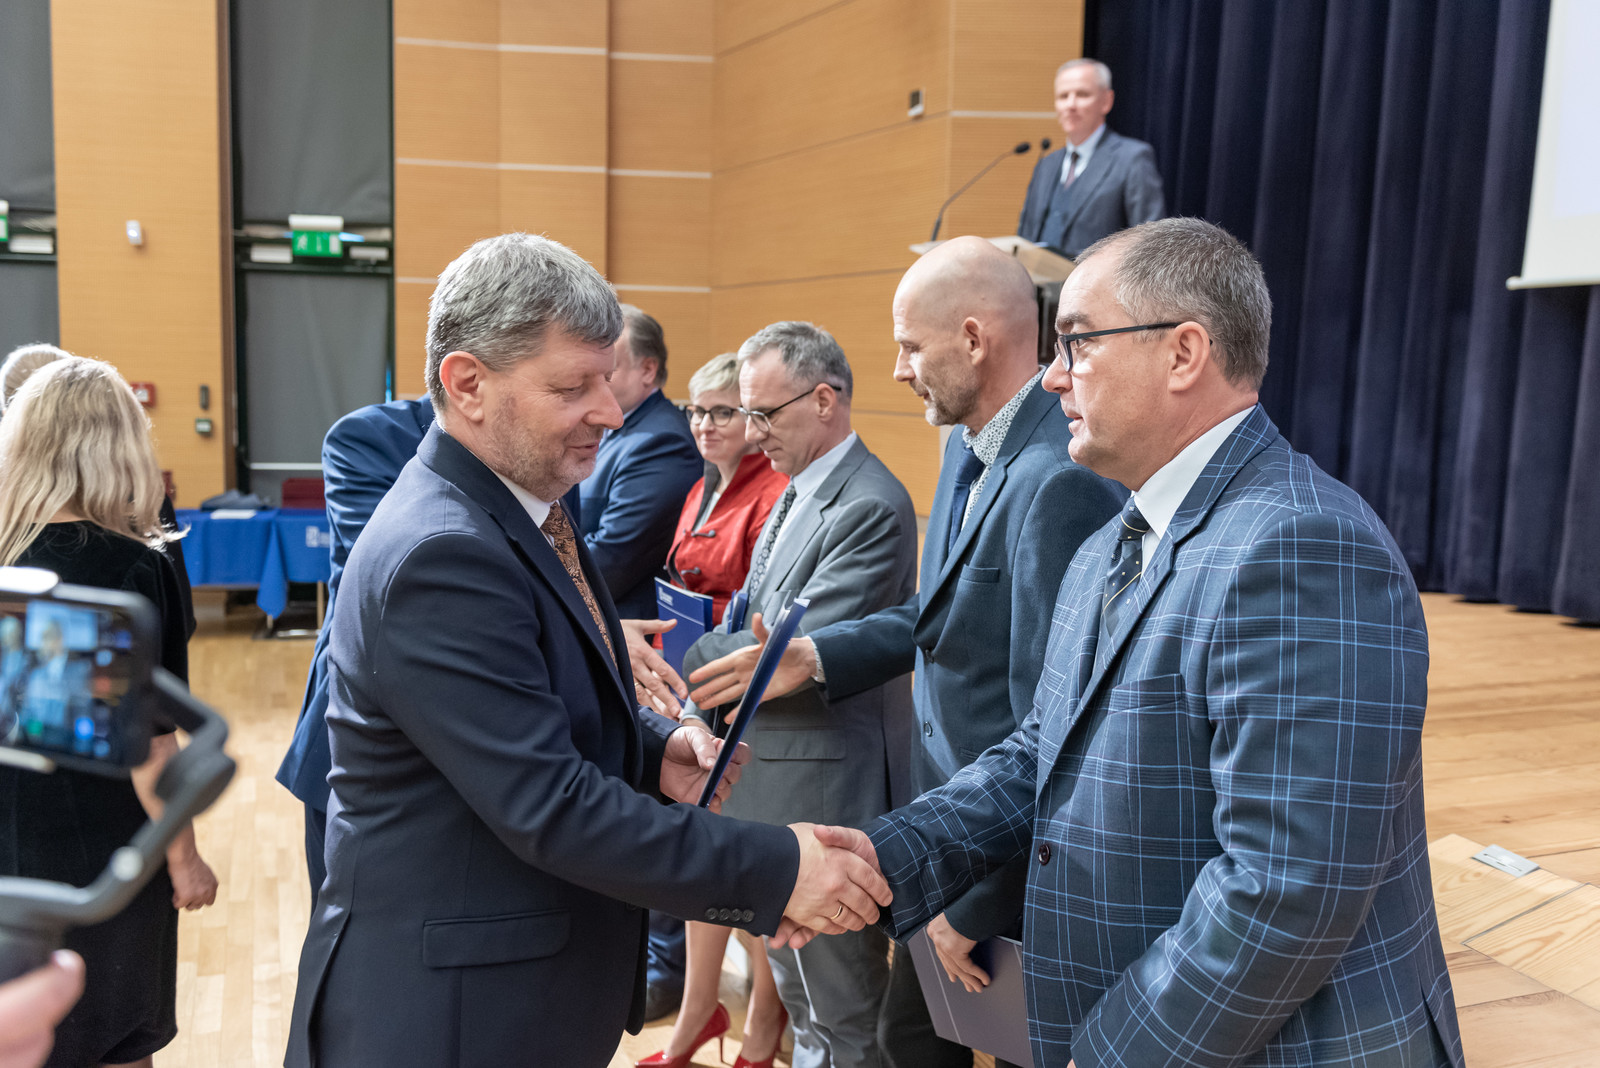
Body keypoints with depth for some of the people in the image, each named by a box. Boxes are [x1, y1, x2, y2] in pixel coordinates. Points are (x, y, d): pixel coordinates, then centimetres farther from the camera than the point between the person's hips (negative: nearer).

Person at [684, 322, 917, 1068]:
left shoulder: (870, 506, -21)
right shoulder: (796, 493, 10)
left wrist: (693, 658, -12)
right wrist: (743, 642, -8)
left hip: (826, 792, -9)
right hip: (770, 780, 9)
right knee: (798, 994, 24)